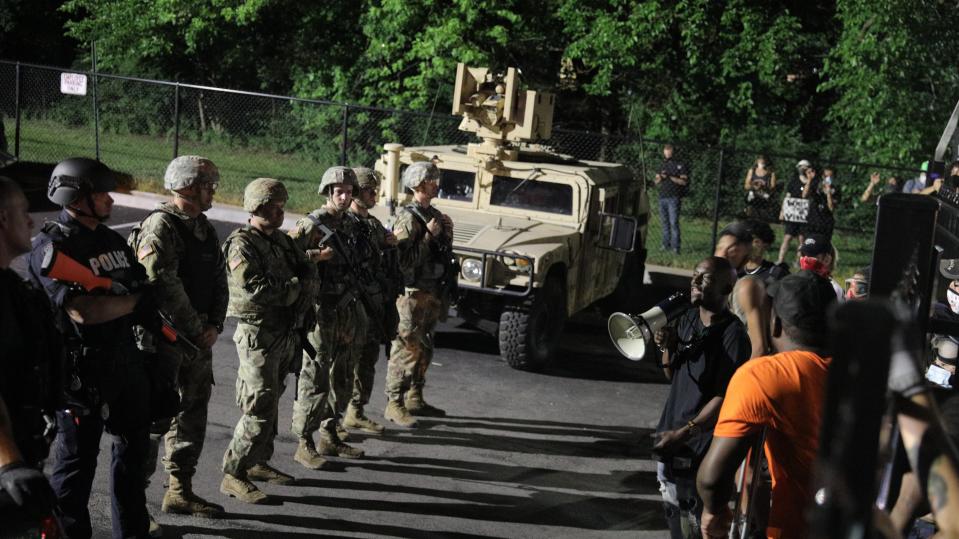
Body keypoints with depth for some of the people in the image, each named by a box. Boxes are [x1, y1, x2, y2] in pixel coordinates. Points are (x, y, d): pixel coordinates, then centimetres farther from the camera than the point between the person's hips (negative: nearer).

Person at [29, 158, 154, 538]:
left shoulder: (111, 239, 10)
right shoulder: (52, 246, -17)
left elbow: (144, 285, 17)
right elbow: (83, 310, -29)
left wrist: (149, 309, -6)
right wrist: (135, 302, -16)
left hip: (127, 360, 9)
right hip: (83, 370, -9)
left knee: (133, 446, 20)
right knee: (77, 460, 2)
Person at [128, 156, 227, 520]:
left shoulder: (203, 227, 14)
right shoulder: (160, 226, -14)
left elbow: (219, 281, 15)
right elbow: (164, 286, -21)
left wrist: (214, 325, 2)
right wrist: (195, 329, -14)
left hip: (199, 338, 9)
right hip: (164, 338, -9)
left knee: (193, 413, 14)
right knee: (156, 416, -6)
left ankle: (180, 490, 25)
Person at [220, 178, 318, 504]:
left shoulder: (282, 241, 14)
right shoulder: (242, 245, -13)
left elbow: (310, 275, 9)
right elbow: (254, 288, -25)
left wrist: (301, 289, -12)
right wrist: (293, 288, -13)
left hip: (286, 333, 8)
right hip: (258, 334, -8)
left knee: (271, 401, 16)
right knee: (260, 408, -10)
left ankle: (258, 463, 28)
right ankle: (233, 475, -3)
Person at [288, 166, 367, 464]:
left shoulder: (348, 224, 12)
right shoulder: (311, 225, -12)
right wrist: (318, 255, -22)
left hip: (348, 311, 8)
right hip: (323, 313, -8)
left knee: (342, 378, 15)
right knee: (315, 379, -4)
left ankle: (330, 436, 26)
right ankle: (304, 444, 3)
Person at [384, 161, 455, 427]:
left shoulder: (433, 214, 11)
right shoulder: (408, 218, -15)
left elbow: (443, 253, 18)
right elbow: (403, 259, -23)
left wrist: (446, 233, -1)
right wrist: (429, 236, -21)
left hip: (433, 292, 9)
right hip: (412, 293, -9)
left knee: (424, 350, 15)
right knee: (405, 349, -6)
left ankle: (415, 398, 26)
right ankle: (394, 404, -1)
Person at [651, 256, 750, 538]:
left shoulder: (733, 334, -16)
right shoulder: (688, 320, 6)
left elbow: (724, 398, -19)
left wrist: (683, 433, -21)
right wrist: (667, 348, -4)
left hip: (701, 448, -8)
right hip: (670, 439, 8)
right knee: (673, 516, 18)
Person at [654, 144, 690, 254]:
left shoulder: (680, 165, -2)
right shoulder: (662, 165, 17)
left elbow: (684, 181, -9)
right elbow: (656, 182, 18)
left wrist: (670, 177, -16)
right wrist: (660, 177, -5)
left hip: (674, 198, -6)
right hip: (662, 197, 6)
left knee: (674, 222, -11)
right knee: (664, 222, 8)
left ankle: (676, 246, -11)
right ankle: (666, 244, 15)